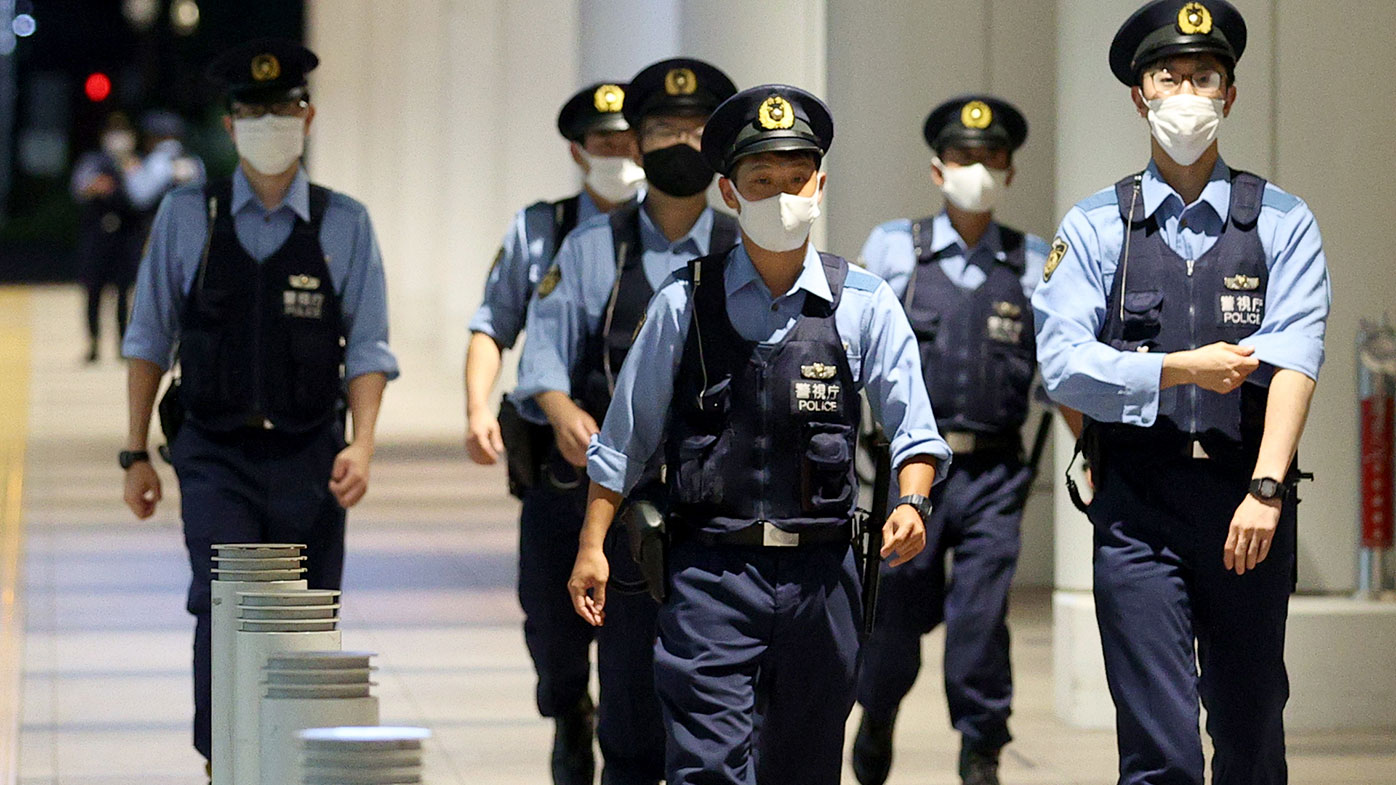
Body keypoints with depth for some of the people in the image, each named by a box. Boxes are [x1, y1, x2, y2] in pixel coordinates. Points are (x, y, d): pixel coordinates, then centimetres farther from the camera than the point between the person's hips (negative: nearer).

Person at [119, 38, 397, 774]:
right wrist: (137, 452, 6)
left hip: (308, 458, 1)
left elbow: (367, 350, 3)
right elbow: (149, 340, 8)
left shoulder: (345, 225, 4)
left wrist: (362, 444, -11)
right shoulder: (186, 217, 3)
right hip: (216, 456, -1)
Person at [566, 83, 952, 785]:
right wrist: (592, 545, 5)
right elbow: (625, 438, 9)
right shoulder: (684, 304, 3)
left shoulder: (864, 304, 5)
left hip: (820, 570, 2)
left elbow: (914, 430, 3)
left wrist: (911, 502, -17)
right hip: (710, 573, -2)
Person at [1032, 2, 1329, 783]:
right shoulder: (1095, 229, 8)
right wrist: (1183, 371, -12)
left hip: (1248, 508, 1)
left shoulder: (1283, 223, 6)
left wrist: (1265, 487, -21)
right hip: (1138, 512, -1)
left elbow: (1294, 361, -8)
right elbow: (1065, 364, -2)